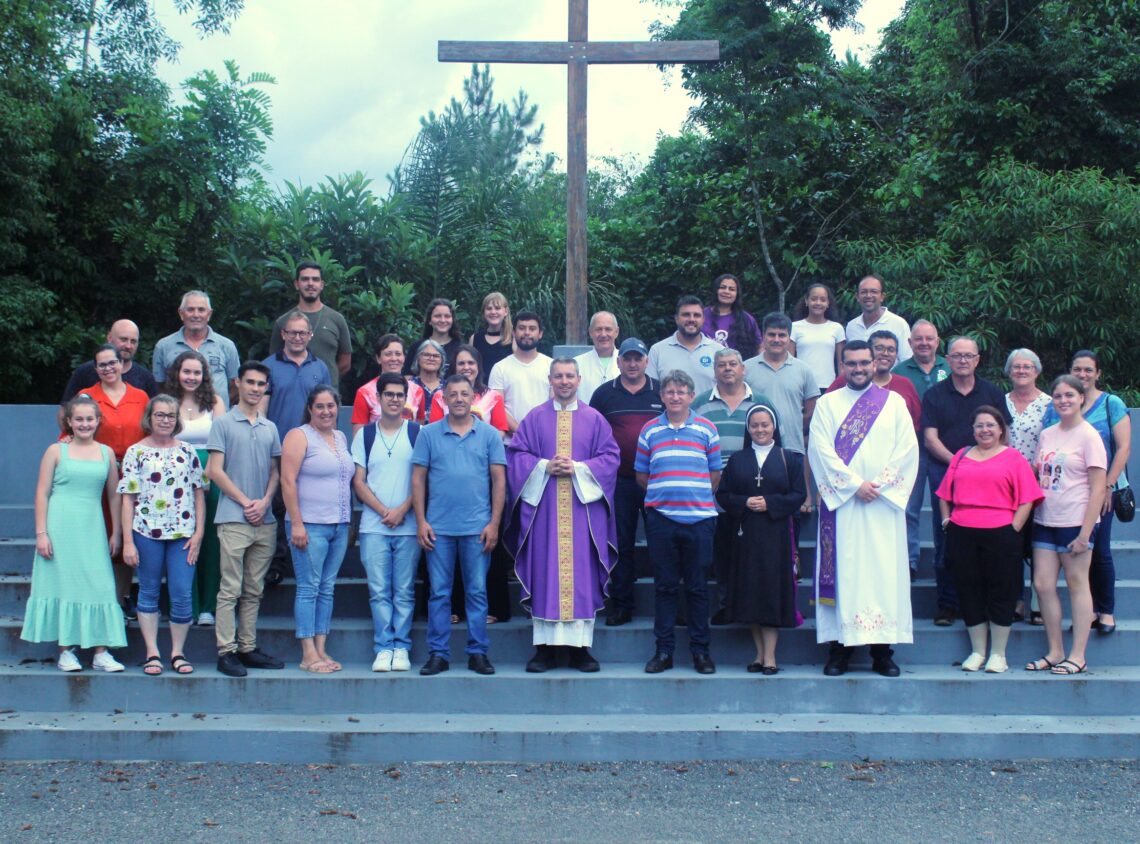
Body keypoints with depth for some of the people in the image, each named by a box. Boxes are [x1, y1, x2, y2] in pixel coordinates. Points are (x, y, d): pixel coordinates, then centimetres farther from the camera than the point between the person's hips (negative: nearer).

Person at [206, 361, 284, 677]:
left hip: (265, 521, 5)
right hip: (233, 519, -5)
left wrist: (264, 502, -3)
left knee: (254, 590, 9)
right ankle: (226, 652, -1)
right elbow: (215, 471, -4)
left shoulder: (270, 428, 15)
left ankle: (248, 648, 15)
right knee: (230, 589, -4)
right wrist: (246, 502, -9)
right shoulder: (223, 423, 1)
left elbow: (275, 472, 15)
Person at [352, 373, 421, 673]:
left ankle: (401, 647, 9)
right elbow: (358, 481, 6)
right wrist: (384, 511, -6)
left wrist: (402, 510, -10)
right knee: (379, 591, 1)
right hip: (373, 525, 1)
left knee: (404, 591, 2)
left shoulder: (417, 433, 5)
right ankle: (383, 647, 7)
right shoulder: (365, 435, 10)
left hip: (408, 525, -1)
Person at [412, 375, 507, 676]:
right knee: (439, 593, 4)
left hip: (477, 527, 0)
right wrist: (421, 521, -2)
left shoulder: (489, 435, 5)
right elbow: (418, 478, 5)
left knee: (477, 592, 4)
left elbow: (499, 480, 3)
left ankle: (478, 653, 11)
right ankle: (438, 653, 10)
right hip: (438, 527, 0)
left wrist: (494, 523, -4)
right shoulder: (429, 434, 6)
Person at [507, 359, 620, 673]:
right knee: (545, 573, -1)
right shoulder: (535, 418, 8)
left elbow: (610, 457, 3)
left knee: (582, 573, 0)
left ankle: (580, 647, 5)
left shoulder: (594, 419, 8)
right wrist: (545, 467, -11)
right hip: (543, 505, 0)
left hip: (583, 504, 0)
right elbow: (517, 455, 4)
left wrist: (579, 469, -11)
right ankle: (545, 647, 3)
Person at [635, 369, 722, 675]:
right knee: (665, 585, 5)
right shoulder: (649, 430, 7)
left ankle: (700, 650, 13)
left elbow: (715, 474, 8)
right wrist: (663, 493, 5)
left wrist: (699, 497, 3)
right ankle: (664, 650, 12)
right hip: (660, 517, 1)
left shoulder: (706, 429, 6)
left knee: (697, 586, 5)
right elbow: (641, 475, 11)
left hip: (699, 517, -1)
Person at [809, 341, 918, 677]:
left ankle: (882, 650, 3)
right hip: (840, 501, 0)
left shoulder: (894, 402, 11)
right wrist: (855, 485, -12)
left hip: (883, 504, 1)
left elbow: (908, 448, 2)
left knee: (884, 571, -2)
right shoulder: (827, 404, 9)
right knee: (843, 570, -2)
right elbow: (821, 449, -2)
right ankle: (840, 647, 1)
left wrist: (879, 486, -10)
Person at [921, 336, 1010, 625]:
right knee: (945, 541, -1)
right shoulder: (934, 395, 8)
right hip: (943, 471, 0)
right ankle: (947, 604, 6)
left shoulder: (992, 393, 11)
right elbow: (930, 438, 1)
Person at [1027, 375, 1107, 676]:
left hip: (1075, 521, -6)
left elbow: (1098, 488, -10)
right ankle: (1055, 652, 15)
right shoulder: (1047, 435, 11)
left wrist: (1085, 532, -14)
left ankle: (1077, 657, 8)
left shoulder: (1088, 436, -7)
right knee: (1043, 585, 3)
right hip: (1045, 520, 6)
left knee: (1077, 585, 1)